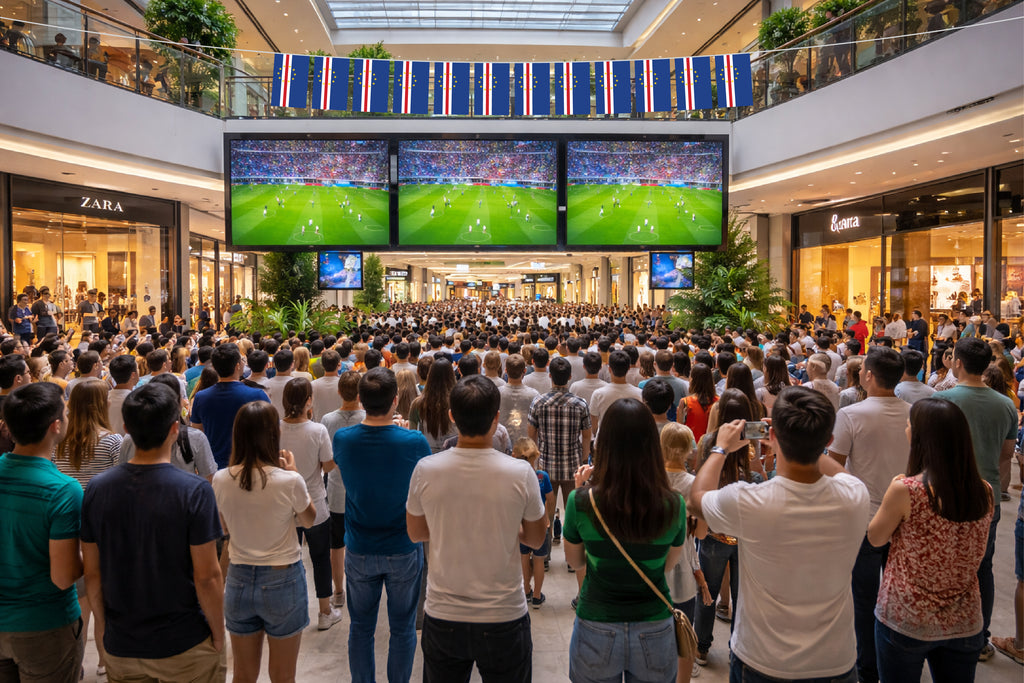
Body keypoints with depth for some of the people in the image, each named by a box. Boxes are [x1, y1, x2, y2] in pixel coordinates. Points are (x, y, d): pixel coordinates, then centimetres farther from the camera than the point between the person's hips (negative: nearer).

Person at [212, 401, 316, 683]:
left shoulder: (221, 480, -9)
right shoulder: (289, 481, -21)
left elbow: (224, 528, 8)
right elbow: (309, 520, -1)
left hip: (239, 579, 3)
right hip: (283, 580, -3)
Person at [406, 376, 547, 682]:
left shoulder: (425, 470, -14)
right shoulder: (521, 473, -18)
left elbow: (415, 533, 3)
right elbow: (536, 539, -3)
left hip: (442, 619, 2)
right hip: (504, 618, -1)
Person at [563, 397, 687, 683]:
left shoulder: (581, 501, -19)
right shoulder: (673, 505, -16)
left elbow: (575, 561, -1)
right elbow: (669, 563, 3)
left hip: (596, 632, -1)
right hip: (654, 633, 1)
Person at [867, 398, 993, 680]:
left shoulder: (905, 490, -22)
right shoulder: (984, 493, -7)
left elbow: (876, 537, -6)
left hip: (905, 622, -4)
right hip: (965, 624, 4)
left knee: (898, 678, 15)